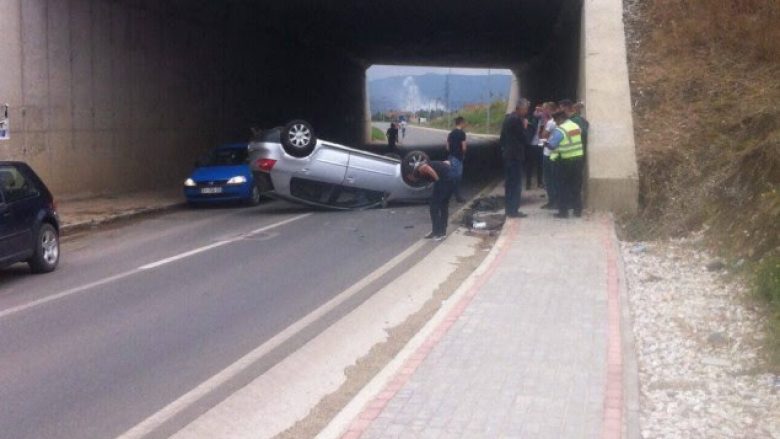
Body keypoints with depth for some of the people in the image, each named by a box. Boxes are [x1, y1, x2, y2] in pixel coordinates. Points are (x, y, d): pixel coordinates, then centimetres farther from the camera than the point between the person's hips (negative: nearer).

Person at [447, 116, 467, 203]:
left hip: (450, 157, 7)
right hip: (458, 157, -7)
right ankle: (457, 196, 3)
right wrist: (463, 154, 3)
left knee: (452, 176, 12)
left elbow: (448, 147, 11)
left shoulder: (451, 133, 10)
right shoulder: (461, 133, -12)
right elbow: (463, 147, -14)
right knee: (457, 176, -1)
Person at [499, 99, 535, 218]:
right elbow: (525, 138, -16)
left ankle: (509, 209, 20)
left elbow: (502, 138, 17)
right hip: (515, 156, -9)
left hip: (507, 154, 9)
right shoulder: (517, 120, -17)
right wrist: (526, 127, -3)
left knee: (509, 183, 14)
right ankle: (513, 210, -1)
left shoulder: (508, 117, 12)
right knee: (516, 184, -3)